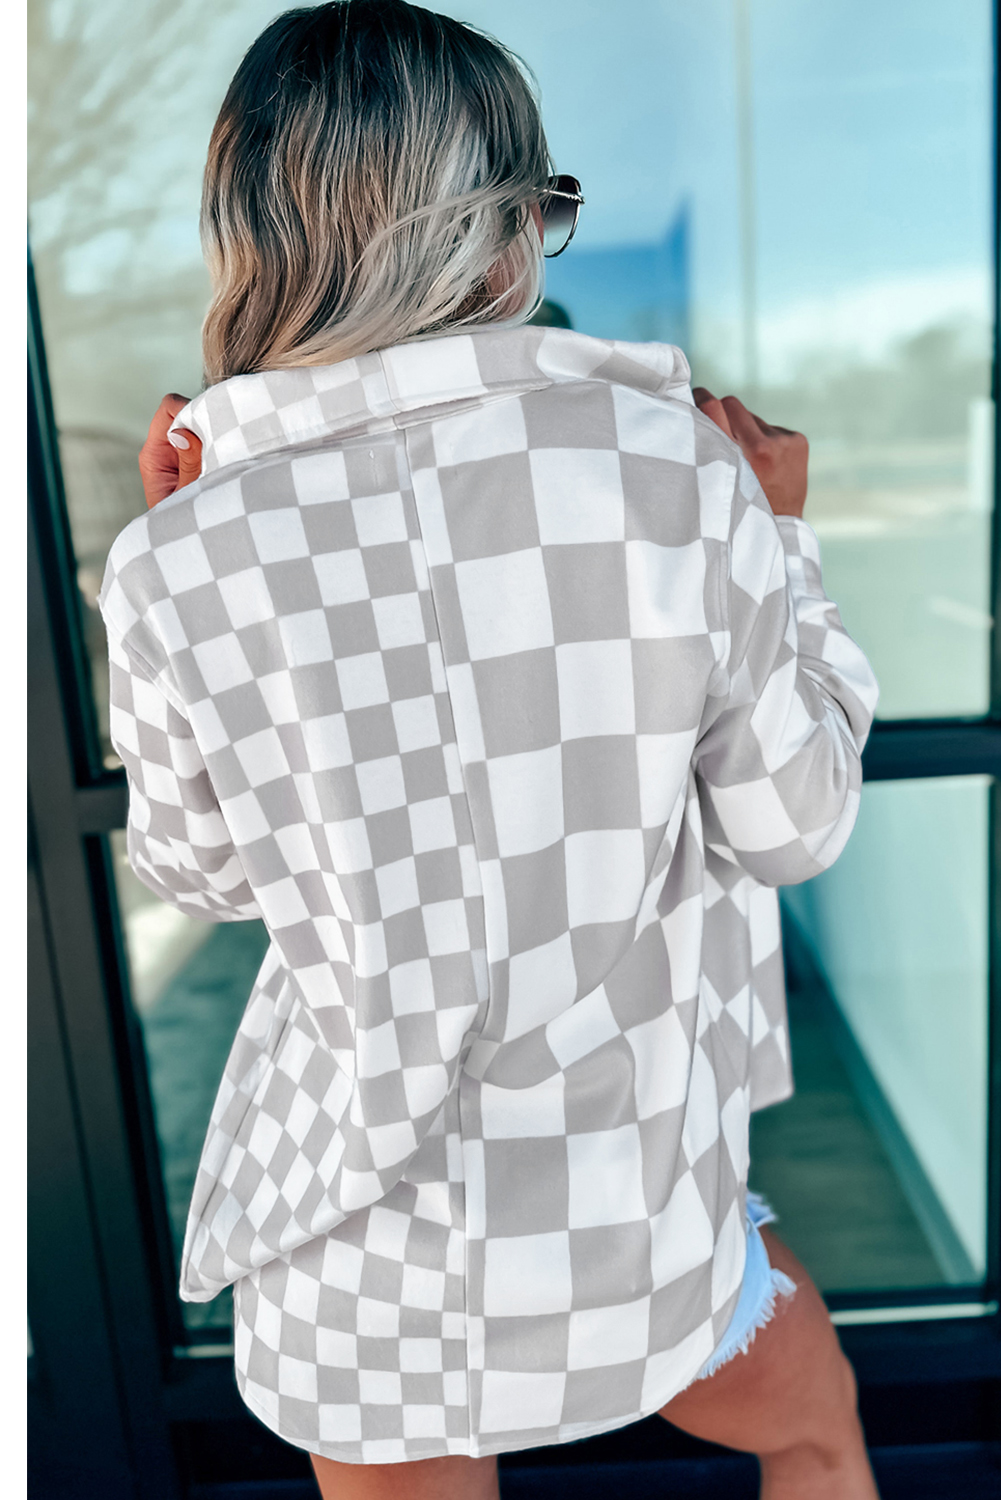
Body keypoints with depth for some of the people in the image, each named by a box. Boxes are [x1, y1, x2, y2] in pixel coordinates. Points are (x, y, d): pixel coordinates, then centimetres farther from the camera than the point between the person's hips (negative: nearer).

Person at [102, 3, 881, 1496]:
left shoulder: (182, 559, -16)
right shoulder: (674, 463, -19)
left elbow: (202, 872, 0)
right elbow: (792, 822, -8)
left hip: (356, 1247, 1)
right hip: (635, 1211, 0)